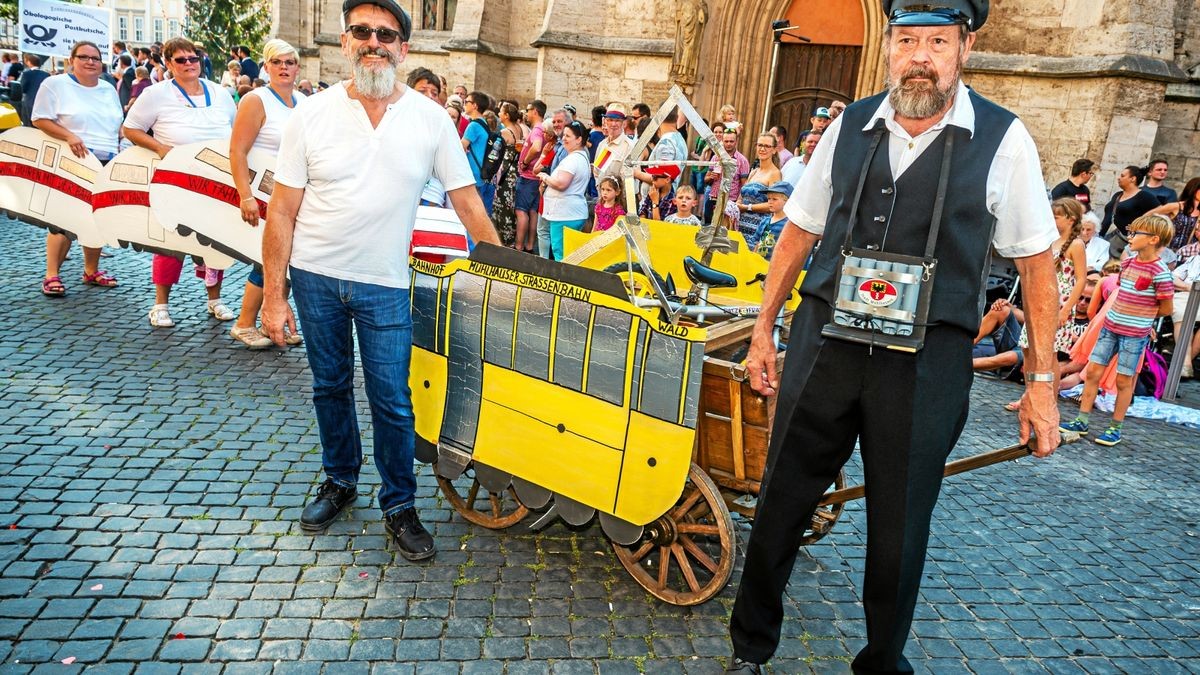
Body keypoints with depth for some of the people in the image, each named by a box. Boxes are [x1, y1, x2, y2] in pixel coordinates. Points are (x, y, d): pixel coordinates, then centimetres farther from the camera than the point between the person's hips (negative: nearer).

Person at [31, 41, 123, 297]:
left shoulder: (109, 90, 16)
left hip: (107, 164, 5)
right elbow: (40, 119, -5)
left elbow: (119, 125, 23)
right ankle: (51, 276, -1)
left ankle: (92, 271, 20)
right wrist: (68, 135, -19)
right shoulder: (55, 84, -1)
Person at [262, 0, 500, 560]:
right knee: (330, 388, 16)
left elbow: (467, 201, 1)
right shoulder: (313, 114, -5)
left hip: (384, 285, -1)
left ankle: (399, 505, 19)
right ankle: (339, 481, 36)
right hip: (315, 277, 1)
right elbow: (282, 211, -3)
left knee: (392, 403, 1)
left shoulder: (431, 119, -4)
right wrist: (273, 294, -5)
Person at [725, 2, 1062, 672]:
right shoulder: (850, 126, 5)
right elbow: (799, 233, 13)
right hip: (825, 342, 3)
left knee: (899, 531, 9)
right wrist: (764, 330, 13)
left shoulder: (1003, 140, -2)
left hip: (926, 364, -2)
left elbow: (1037, 263, 3)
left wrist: (1042, 379, 1)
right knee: (780, 502, 10)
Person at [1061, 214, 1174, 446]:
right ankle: (1083, 421, 13)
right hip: (1110, 326, 6)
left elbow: (1166, 308, -8)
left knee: (1123, 380, 3)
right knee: (1092, 371, 5)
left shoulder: (1160, 273, -15)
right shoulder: (1128, 262, 5)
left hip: (1135, 334, -6)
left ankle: (1116, 428, 16)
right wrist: (1128, 312, 7)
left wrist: (1139, 315, -1)